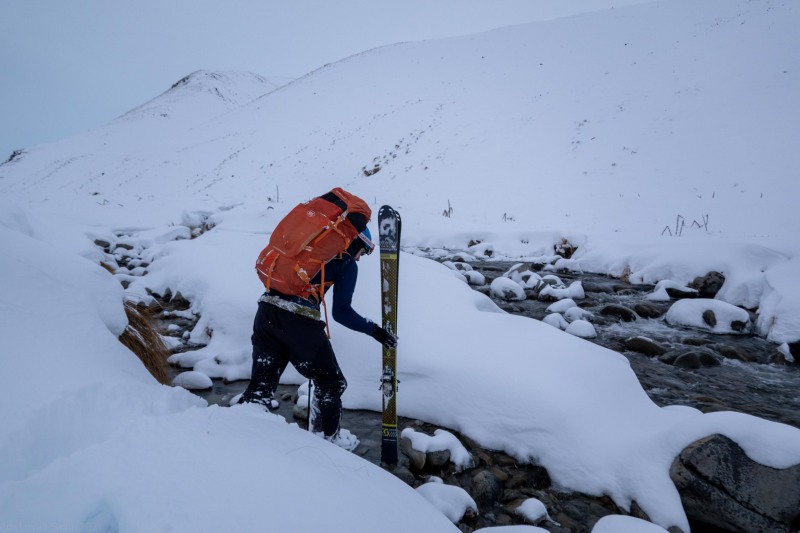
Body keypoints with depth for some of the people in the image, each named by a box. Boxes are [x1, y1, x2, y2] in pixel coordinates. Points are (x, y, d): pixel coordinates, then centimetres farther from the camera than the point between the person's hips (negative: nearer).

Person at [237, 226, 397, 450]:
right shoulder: (347, 264, 5)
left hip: (267, 308, 6)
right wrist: (374, 330, 6)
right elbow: (341, 312, -1)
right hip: (298, 320, -6)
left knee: (261, 381, 18)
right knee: (331, 381, 15)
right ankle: (328, 435, 28)